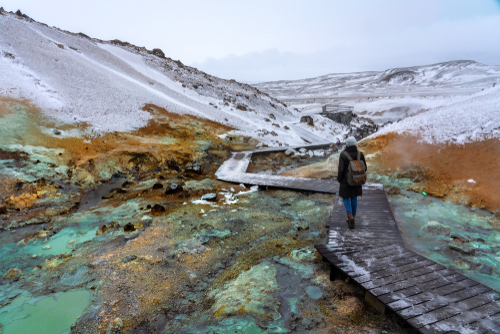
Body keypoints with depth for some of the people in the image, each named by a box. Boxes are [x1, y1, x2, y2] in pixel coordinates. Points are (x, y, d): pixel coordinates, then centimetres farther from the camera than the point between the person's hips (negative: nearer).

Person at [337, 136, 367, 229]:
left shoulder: (343, 155, -19)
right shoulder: (360, 154, -9)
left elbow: (341, 170, -20)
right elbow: (364, 168, -3)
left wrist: (339, 179, -2)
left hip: (346, 180, -3)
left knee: (346, 198, 12)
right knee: (354, 197, 21)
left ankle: (350, 216, -10)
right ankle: (353, 216, 31)